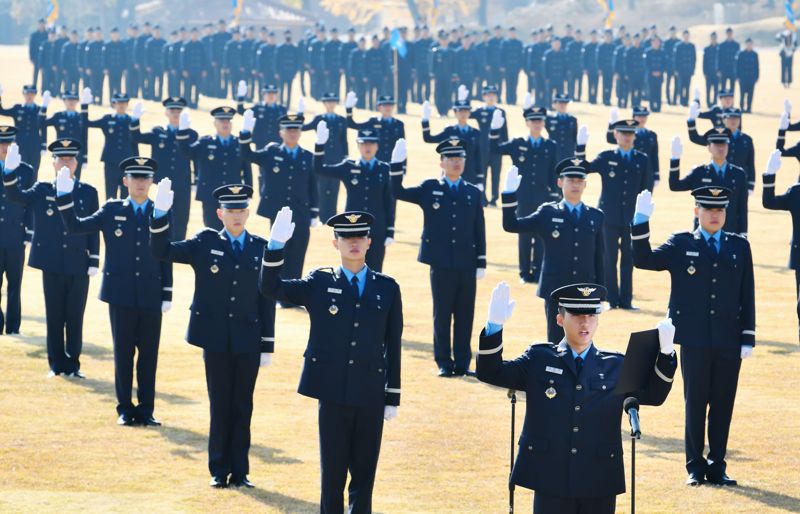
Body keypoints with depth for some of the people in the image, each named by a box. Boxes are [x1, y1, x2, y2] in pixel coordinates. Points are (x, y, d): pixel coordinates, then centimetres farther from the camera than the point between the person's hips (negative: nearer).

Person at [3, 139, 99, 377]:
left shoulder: (88, 193, 5)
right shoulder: (42, 191, 5)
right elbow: (15, 196, -10)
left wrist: (94, 262, -2)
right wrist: (10, 171, -27)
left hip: (79, 266, 0)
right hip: (52, 265, 0)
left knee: (75, 317, 3)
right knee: (54, 317, 5)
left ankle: (73, 364, 10)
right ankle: (57, 365, 12)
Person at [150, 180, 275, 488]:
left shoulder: (261, 248, 6)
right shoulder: (205, 243, 2)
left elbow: (267, 300, 6)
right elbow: (161, 252, -5)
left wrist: (267, 345, 3)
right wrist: (160, 214, -19)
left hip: (248, 342, 1)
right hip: (216, 341, -1)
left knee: (242, 407, 5)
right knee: (220, 407, 4)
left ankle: (239, 472, 13)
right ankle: (219, 471, 12)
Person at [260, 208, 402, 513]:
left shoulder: (387, 288, 6)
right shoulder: (319, 283, 5)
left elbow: (393, 346, 7)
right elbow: (270, 288, -2)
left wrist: (393, 397, 5)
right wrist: (276, 244, -15)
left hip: (371, 395, 1)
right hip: (333, 393, -1)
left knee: (364, 475, 5)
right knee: (333, 472, 4)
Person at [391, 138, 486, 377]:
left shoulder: (473, 193, 10)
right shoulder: (429, 189, 6)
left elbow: (480, 230, 9)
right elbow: (398, 192, 0)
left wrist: (481, 263, 4)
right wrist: (396, 164, -13)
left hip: (467, 265, 2)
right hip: (441, 264, -2)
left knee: (465, 316, 4)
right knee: (442, 315, 2)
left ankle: (462, 363, 11)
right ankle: (444, 363, 9)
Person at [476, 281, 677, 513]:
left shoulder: (616, 366, 9)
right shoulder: (538, 359, 6)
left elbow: (653, 395, 2)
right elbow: (491, 373, 1)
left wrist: (665, 352, -15)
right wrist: (494, 326, -14)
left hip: (599, 485, 1)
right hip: (551, 482, -1)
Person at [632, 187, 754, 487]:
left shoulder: (739, 247, 10)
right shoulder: (680, 245, 5)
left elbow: (747, 296, 8)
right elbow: (643, 260, -3)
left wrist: (748, 338, 3)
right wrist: (641, 222, -13)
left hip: (729, 341, 2)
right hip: (695, 340, -2)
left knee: (723, 404, 4)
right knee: (695, 403, 2)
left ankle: (717, 467, 12)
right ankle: (696, 468, 9)